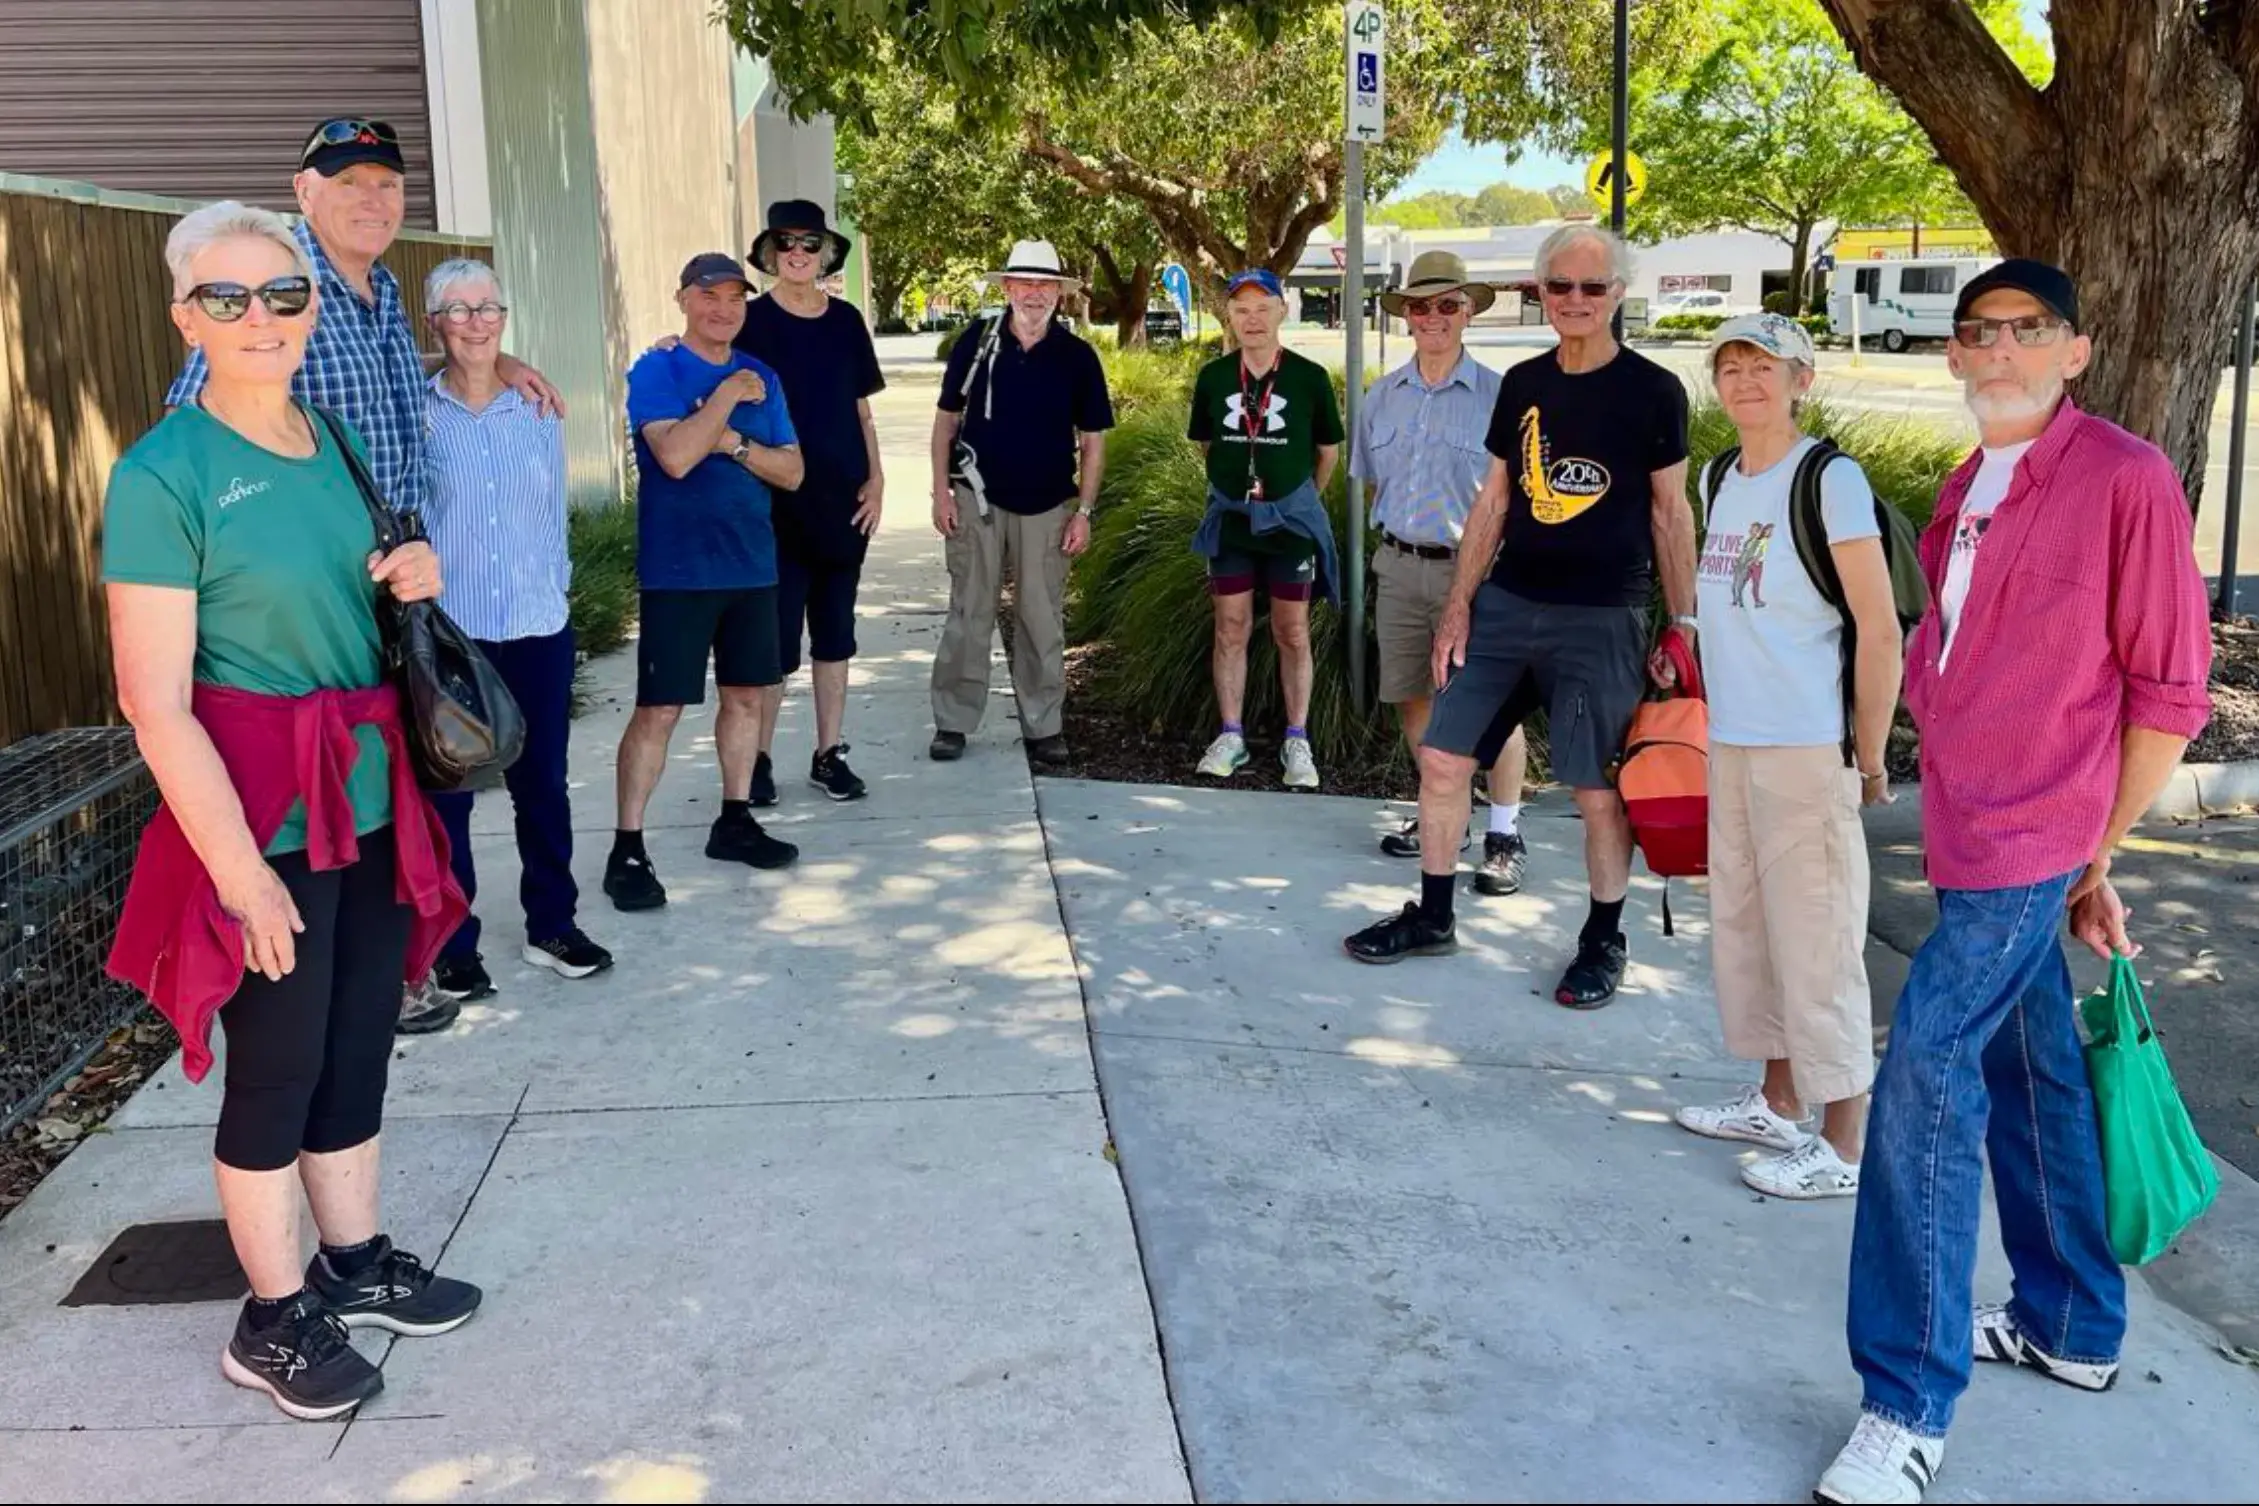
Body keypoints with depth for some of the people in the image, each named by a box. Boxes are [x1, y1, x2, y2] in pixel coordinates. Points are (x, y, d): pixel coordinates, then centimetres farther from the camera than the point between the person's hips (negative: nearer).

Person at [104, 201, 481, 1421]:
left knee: (359, 1044, 17)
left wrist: (411, 577, 0)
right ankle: (273, 1319, 23)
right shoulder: (162, 476, -15)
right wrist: (240, 865, -22)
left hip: (369, 796, 7)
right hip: (260, 813, -7)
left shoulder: (336, 439, 6)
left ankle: (354, 1261, 35)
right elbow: (154, 702, -19)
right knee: (276, 1064, 5)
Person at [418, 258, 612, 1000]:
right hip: (444, 635, -3)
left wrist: (555, 581, 9)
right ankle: (453, 944, 17)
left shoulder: (539, 410, 6)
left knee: (543, 784, 12)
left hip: (539, 630, 3)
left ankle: (551, 925, 27)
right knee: (446, 793, 4)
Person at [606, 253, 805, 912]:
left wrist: (735, 444, -12)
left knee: (746, 693, 13)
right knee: (658, 709, -6)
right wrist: (728, 393, -16)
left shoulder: (760, 376, 9)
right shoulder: (656, 371, -7)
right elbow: (674, 456, -22)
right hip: (678, 569, -6)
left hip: (751, 564, 6)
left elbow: (791, 470, 4)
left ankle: (735, 821, 27)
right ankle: (627, 850, 0)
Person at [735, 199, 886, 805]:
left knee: (834, 634, 10)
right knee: (775, 636, -1)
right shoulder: (752, 321, -4)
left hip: (844, 502, 4)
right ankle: (759, 757, 11)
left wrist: (876, 479, 4)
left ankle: (829, 754, 19)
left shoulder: (845, 320, 8)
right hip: (778, 504, -4)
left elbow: (861, 408, 12)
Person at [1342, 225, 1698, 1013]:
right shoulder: (1522, 384, 8)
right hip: (1507, 604, 5)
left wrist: (1682, 625, -1)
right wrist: (1460, 602, 8)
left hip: (1602, 618, -4)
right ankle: (1432, 917, 22)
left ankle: (1603, 942, 20)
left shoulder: (1653, 391, -3)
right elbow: (1494, 499, 13)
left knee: (1598, 790, 1)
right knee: (1442, 760, 5)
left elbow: (1670, 512, 1)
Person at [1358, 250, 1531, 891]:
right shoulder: (1382, 397, 8)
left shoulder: (1497, 396, -7)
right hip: (1400, 567, 5)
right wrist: (1395, 537, 14)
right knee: (1412, 698, 12)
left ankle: (1505, 834, 9)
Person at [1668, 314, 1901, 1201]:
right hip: (1731, 744, 8)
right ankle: (1779, 1103, 31)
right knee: (1744, 928, 16)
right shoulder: (1722, 482, 12)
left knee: (1815, 942, -3)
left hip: (1807, 751, -8)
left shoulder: (1831, 480, -10)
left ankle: (1845, 1147, 8)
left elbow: (1879, 631, -12)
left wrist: (1868, 760, -10)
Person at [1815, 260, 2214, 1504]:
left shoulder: (2125, 478, -12)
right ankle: (2071, 1329, 34)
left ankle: (1909, 1402, -5)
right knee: (2030, 1069, 17)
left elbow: (2169, 689, -9)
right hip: (1972, 834, 8)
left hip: (2030, 842, -8)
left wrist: (2099, 850, -4)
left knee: (1924, 1077, -13)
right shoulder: (1966, 489, 11)